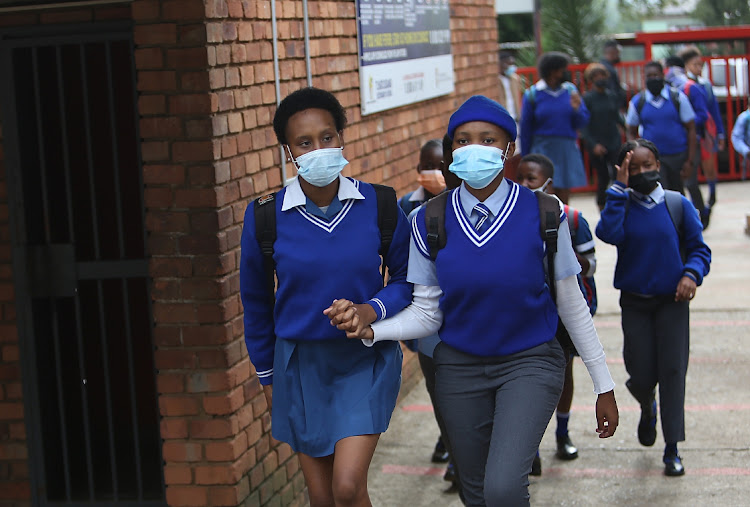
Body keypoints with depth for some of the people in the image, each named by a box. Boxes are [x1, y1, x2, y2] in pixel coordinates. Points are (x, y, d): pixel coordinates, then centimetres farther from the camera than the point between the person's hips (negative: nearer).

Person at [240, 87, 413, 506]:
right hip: (301, 362, 1)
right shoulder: (266, 216, -7)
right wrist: (266, 375, 13)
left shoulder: (379, 205, -8)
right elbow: (256, 300, 7)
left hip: (366, 360, -1)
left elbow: (407, 278, 3)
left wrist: (374, 309, -18)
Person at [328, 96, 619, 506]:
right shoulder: (430, 222, -6)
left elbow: (572, 305, -2)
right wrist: (370, 330, -23)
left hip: (530, 363, -2)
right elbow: (426, 312, -3)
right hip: (460, 368, 3)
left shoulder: (543, 214, -11)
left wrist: (603, 386, 2)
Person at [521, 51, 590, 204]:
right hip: (543, 150, -3)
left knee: (564, 197, 8)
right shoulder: (533, 94, -4)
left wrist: (576, 109, -14)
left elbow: (582, 123, 7)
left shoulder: (570, 90, 5)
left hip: (567, 150, 3)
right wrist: (526, 160, 4)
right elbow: (526, 129, 2)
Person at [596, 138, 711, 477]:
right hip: (634, 302, 1)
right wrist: (620, 189, -20)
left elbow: (699, 247, 1)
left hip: (672, 300, 0)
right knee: (641, 377, 3)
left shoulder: (678, 204, -2)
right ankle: (648, 410, 41)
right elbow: (609, 234, -23)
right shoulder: (620, 205, -2)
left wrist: (691, 274, -18)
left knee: (672, 371, -4)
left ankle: (672, 449, 5)